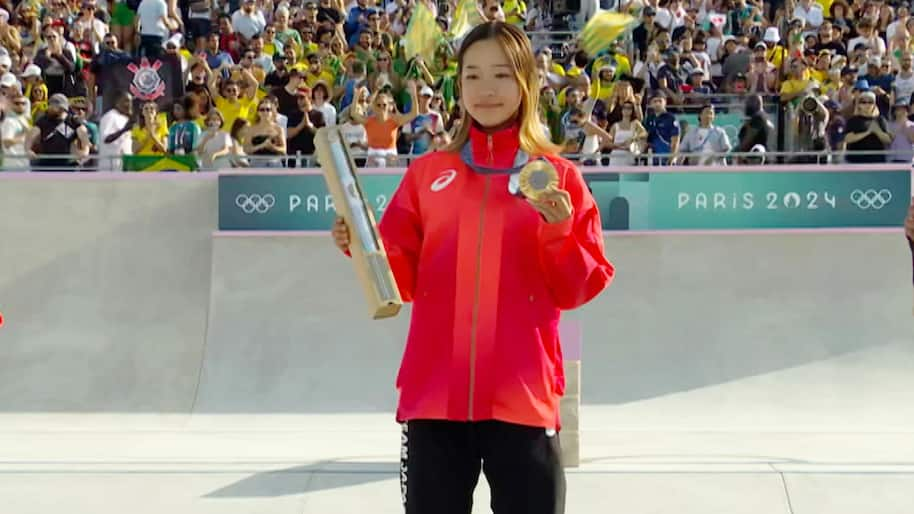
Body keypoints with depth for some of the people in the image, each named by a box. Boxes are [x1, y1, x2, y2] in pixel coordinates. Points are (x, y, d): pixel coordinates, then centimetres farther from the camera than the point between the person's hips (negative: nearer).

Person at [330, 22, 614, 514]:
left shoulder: (558, 176, 5)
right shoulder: (427, 172, 10)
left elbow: (577, 289, 2)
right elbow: (405, 280, 8)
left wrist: (559, 233, -15)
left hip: (522, 394, -1)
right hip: (435, 391, 2)